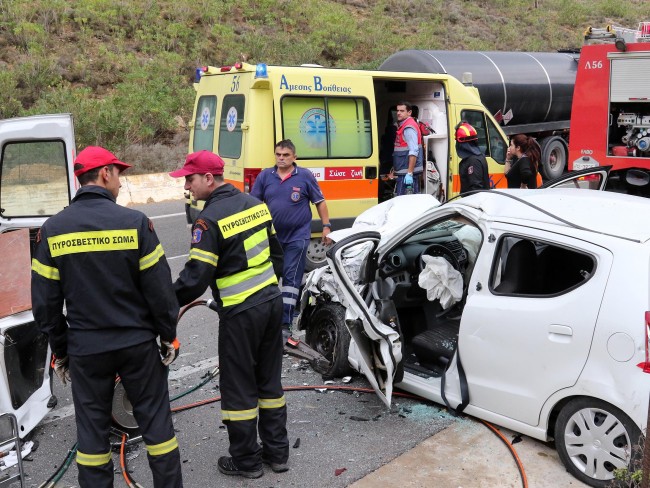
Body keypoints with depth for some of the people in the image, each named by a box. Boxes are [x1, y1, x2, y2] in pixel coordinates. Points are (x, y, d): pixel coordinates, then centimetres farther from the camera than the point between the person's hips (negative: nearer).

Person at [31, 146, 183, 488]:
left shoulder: (52, 229, -3)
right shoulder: (134, 222, -12)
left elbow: (45, 301, 0)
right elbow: (159, 288, -11)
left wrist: (59, 350, 12)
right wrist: (169, 334, 3)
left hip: (85, 350, 2)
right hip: (137, 344, -2)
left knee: (92, 428, 14)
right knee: (155, 419, 12)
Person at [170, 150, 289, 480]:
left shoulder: (210, 219, -16)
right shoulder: (255, 203, 7)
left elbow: (196, 275, -20)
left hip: (241, 313, -8)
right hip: (272, 302, 8)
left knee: (239, 386, 7)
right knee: (269, 380, 17)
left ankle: (246, 461, 20)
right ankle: (277, 452, 27)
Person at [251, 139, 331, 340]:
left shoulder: (305, 176, -4)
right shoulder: (265, 176, 3)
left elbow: (320, 202, 2)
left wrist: (326, 226, -2)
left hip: (298, 236, -4)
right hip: (271, 236, 4)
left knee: (291, 277, -6)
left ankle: (285, 324, -2)